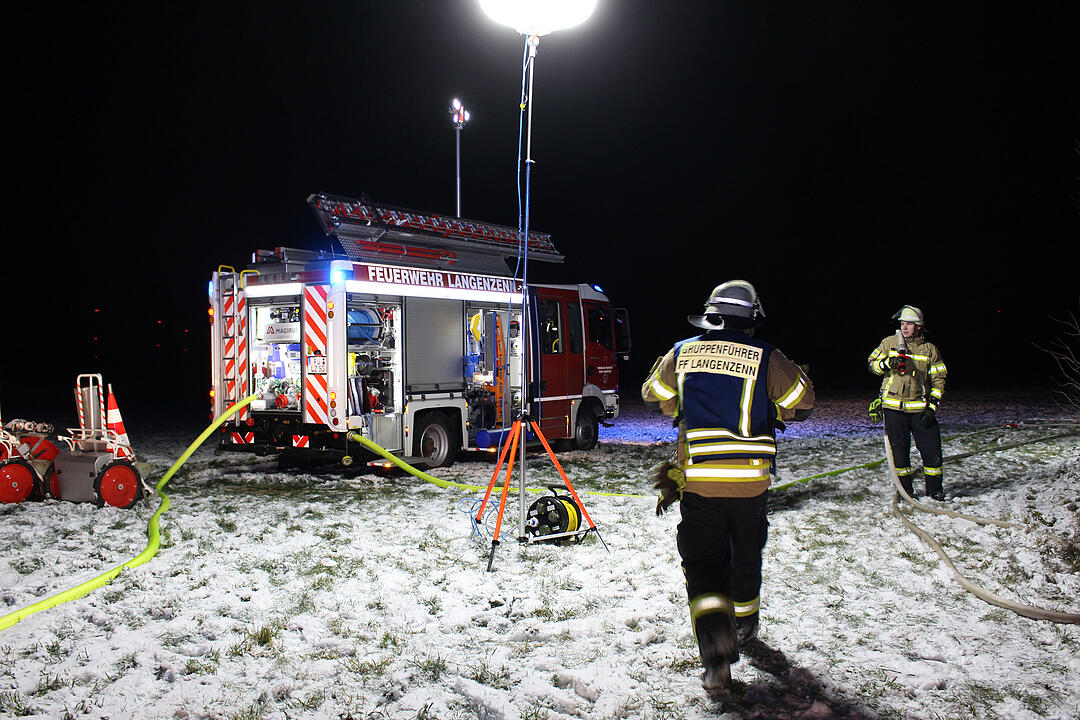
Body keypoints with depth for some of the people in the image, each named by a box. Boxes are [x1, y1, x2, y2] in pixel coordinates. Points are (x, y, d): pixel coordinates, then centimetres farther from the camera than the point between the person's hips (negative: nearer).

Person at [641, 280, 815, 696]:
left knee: (702, 563, 3)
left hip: (697, 480, 0)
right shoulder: (766, 359, -4)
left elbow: (653, 393, 18)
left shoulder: (682, 354, 2)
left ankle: (715, 645, -18)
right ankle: (744, 625, 42)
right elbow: (803, 401, 7)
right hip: (750, 480, 0)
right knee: (746, 554, 22)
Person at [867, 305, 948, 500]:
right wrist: (888, 363, -13)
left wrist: (932, 407, -4)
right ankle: (905, 488, 19)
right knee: (899, 449, 5)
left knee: (932, 449, 0)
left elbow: (938, 380, 5)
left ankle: (934, 488, 17)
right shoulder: (889, 343, 4)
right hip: (894, 407, 0)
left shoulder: (930, 350, 4)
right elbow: (872, 364, 9)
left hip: (920, 408, 0)